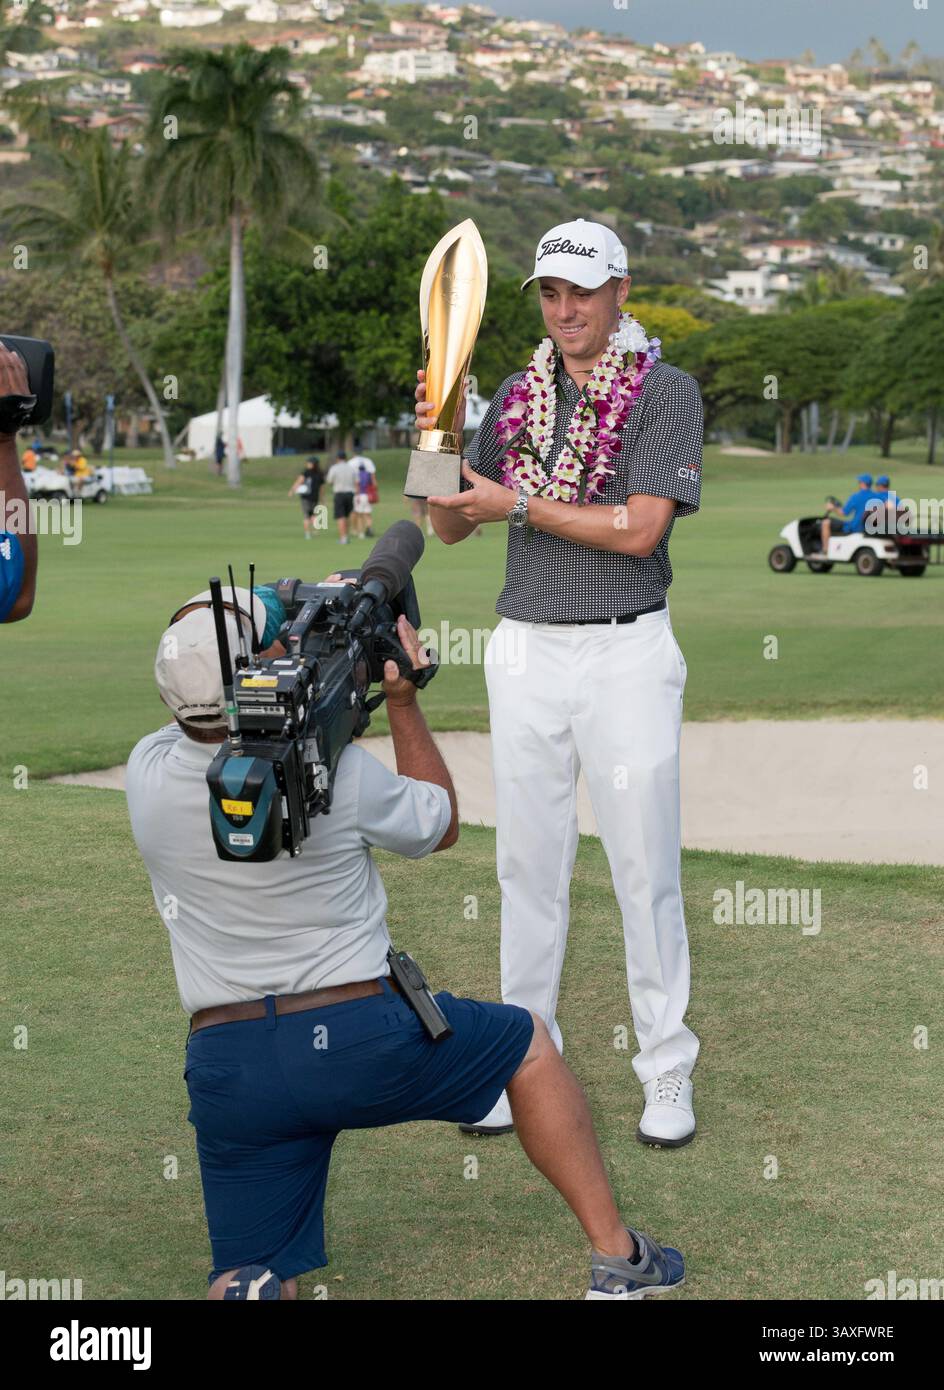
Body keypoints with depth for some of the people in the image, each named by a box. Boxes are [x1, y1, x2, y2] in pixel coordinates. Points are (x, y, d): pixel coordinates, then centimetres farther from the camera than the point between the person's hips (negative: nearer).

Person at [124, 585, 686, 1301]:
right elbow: (441, 824, 9)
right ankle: (617, 1258, 26)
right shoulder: (338, 772, -13)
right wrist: (403, 700, 11)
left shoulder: (149, 775, -4)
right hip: (359, 1040, -2)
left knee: (252, 1276, 11)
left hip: (227, 1069, 2)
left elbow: (210, 720, 21)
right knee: (529, 1044, 24)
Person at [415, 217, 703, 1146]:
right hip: (525, 651, 4)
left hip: (627, 655, -4)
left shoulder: (667, 392, -5)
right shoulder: (518, 396, 10)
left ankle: (667, 1071, 9)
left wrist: (517, 505, -13)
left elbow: (638, 529, -16)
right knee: (527, 866, 8)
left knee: (645, 868, -1)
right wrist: (437, 440, -6)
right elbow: (450, 526, 12)